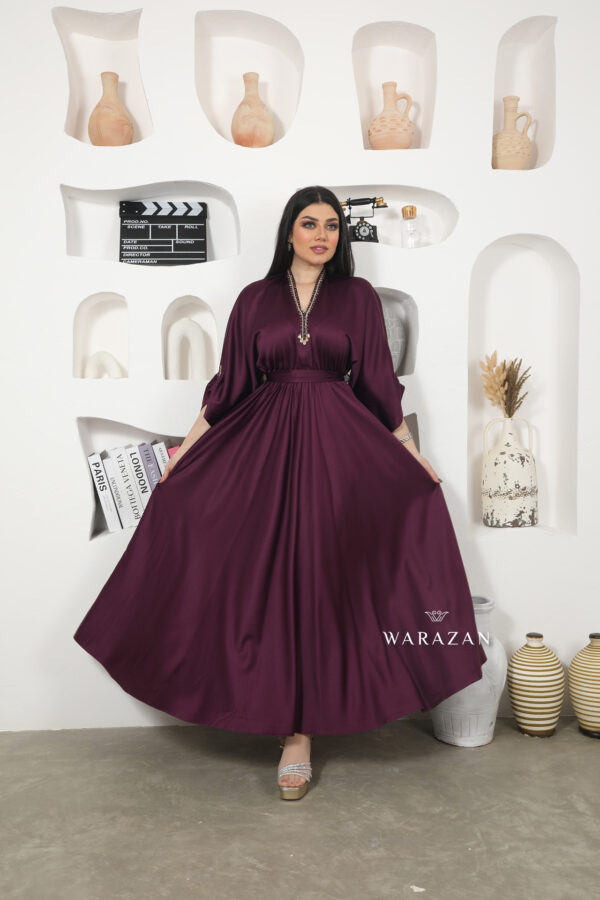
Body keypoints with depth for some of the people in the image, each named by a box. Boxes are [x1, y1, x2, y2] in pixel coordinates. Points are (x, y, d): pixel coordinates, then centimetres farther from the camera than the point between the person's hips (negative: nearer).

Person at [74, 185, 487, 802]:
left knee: (324, 578, -3)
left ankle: (298, 732, 8)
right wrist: (188, 447, 7)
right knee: (272, 578, -1)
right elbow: (230, 383, 10)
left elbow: (378, 382, 8)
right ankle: (296, 732, 15)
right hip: (266, 446, 1)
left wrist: (410, 452, 5)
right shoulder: (255, 299, 10)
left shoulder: (358, 296, 8)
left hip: (340, 448, -1)